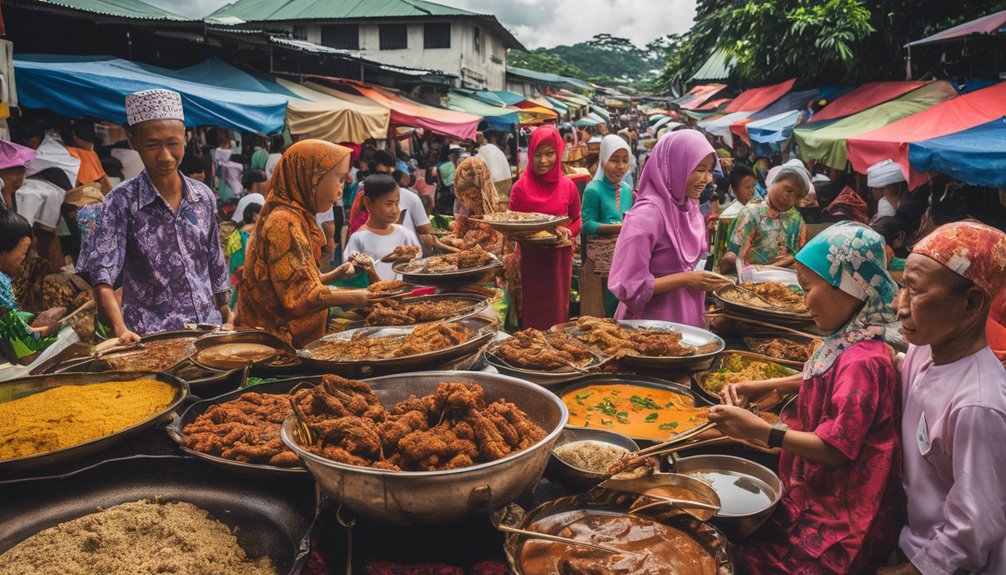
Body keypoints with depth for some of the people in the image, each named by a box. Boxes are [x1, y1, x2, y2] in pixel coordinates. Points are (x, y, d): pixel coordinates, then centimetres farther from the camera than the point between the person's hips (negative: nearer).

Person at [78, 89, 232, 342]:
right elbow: (102, 278, -10)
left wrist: (228, 321, 13)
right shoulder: (121, 202, -4)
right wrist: (121, 330, -24)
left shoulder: (204, 197, 7)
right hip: (149, 338, -3)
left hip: (208, 328, 3)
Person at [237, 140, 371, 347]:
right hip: (275, 339, -9)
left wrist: (334, 275, 5)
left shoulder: (296, 217, 11)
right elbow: (299, 296, -23)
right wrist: (351, 297, -16)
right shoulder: (284, 223, -19)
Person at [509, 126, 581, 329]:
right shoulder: (520, 187, -4)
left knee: (558, 309, 9)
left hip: (559, 258, 1)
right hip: (530, 258, -1)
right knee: (533, 312, 5)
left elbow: (577, 220, 9)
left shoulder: (568, 186, 0)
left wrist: (567, 233, -11)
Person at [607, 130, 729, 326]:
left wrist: (704, 280, 0)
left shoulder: (688, 208, 4)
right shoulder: (647, 214, -20)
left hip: (686, 320, 8)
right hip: (652, 327, -8)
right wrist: (685, 280, -20)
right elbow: (628, 286, -22)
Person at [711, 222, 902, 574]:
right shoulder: (847, 344, 5)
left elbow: (836, 449, -26)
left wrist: (759, 430, -27)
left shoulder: (861, 362, -25)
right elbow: (817, 382, 25)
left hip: (840, 516, -9)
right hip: (813, 490, 9)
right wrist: (759, 387, 12)